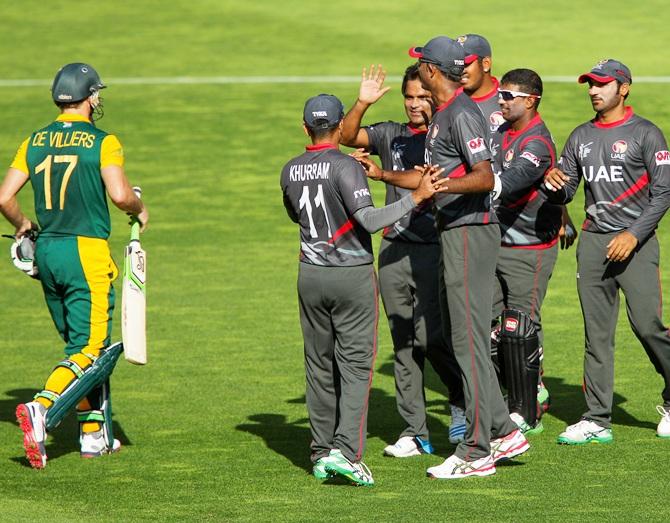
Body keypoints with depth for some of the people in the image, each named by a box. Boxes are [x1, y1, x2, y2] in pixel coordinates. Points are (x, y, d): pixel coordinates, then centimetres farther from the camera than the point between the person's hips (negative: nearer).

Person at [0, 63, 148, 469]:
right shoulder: (102, 142, -6)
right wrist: (139, 210, 3)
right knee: (90, 350, -5)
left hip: (46, 252, 6)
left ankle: (95, 434, 17)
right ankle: (41, 409, -26)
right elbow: (119, 194, -18)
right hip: (86, 252, -6)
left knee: (80, 344, 17)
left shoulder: (34, 142, 8)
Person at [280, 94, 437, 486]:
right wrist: (416, 197, -23)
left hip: (311, 276, 5)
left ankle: (322, 453, 15)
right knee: (356, 364, -3)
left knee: (320, 365, 12)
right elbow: (369, 220, -23)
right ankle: (346, 450, -15)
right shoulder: (346, 166, -15)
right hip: (353, 276, -5)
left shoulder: (291, 171, 4)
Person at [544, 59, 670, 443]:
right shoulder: (581, 137, 15)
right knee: (597, 334, 3)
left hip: (636, 242, -5)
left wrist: (634, 235, -17)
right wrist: (555, 183, -9)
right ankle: (597, 421, 3)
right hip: (593, 240, 5)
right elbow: (565, 193, 15)